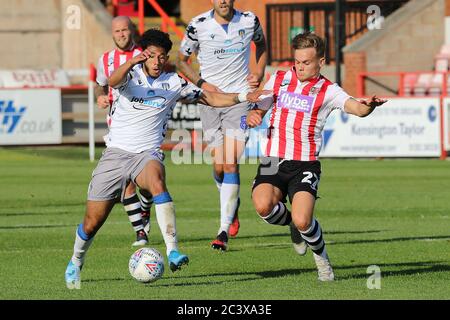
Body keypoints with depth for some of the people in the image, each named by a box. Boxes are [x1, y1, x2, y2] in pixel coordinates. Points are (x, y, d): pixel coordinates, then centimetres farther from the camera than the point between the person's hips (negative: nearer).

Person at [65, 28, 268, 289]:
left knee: (157, 182, -37)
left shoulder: (174, 83, 7)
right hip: (116, 152, 0)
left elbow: (211, 98, 14)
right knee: (92, 222, 1)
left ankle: (173, 252, -44)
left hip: (148, 154, 0)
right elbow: (114, 82, -24)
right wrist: (132, 62, -45)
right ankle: (76, 263, 31)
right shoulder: (132, 75, -1)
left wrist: (243, 97, -1)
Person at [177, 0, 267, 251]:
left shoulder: (249, 21, -1)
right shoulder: (198, 25, -4)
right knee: (219, 165, 3)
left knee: (230, 163, -13)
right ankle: (233, 203, 36)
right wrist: (202, 83, -7)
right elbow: (182, 61, 8)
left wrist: (259, 74, 4)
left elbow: (262, 45, 21)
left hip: (240, 97, -1)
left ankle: (224, 231, -13)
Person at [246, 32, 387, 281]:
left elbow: (357, 108, -17)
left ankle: (320, 255, 13)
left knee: (302, 221, -22)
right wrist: (252, 116, -4)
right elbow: (258, 109, 21)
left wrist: (368, 106, -42)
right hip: (273, 160, 3)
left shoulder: (327, 91, 0)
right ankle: (291, 223, 9)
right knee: (263, 205, -28)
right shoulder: (278, 80, 11)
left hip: (305, 165, -3)